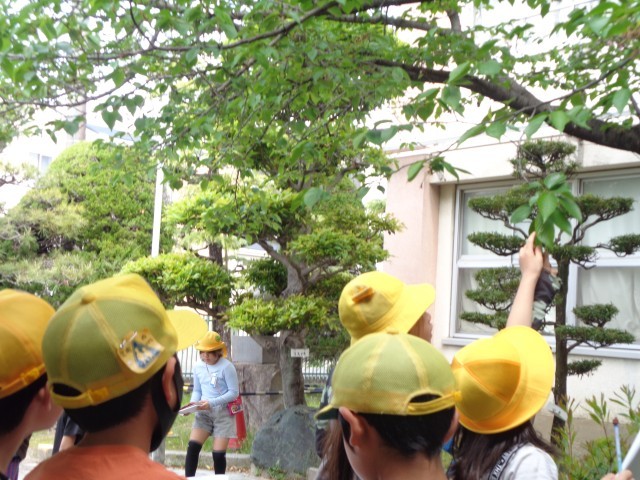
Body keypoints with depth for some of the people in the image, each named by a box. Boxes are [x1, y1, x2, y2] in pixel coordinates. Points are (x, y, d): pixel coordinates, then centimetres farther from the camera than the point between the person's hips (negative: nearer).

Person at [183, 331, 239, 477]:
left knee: (218, 453, -3)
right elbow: (197, 390, 12)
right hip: (204, 413, 4)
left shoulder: (226, 367, -13)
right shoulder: (198, 367, 3)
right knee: (192, 447, -12)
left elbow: (234, 393, -13)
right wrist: (193, 403, -9)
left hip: (223, 413, -4)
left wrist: (212, 402, -21)